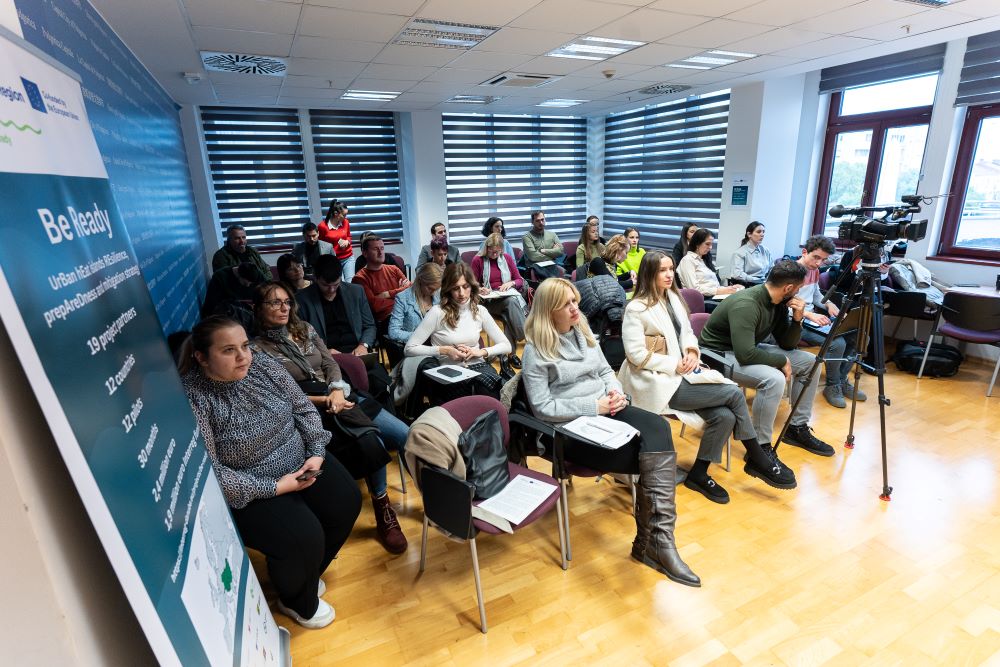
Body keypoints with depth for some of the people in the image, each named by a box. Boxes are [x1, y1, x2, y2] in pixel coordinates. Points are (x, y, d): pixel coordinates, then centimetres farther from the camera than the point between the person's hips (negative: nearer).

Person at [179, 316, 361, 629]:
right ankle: (298, 602, 16)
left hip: (300, 460, 6)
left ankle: (306, 574, 24)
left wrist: (317, 452, -10)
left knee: (346, 501, -6)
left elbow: (304, 408, 3)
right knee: (304, 538, -21)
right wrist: (274, 487, -22)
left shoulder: (264, 365, -6)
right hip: (249, 491, -5)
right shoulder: (191, 398, -22)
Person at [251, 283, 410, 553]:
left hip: (341, 396, 6)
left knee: (407, 436, -9)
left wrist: (337, 391, -10)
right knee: (371, 442, -30)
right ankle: (384, 513, -9)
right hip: (310, 412, -5)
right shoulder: (257, 348, 0)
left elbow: (330, 364, 11)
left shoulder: (305, 329, 15)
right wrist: (324, 400, -15)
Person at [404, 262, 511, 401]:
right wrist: (444, 350, -10)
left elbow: (506, 346, 11)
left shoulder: (480, 311, 9)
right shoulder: (437, 312, -3)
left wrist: (481, 352, -6)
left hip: (478, 367, 3)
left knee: (492, 383, -32)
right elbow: (409, 349, -3)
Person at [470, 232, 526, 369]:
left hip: (508, 295, 3)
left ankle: (511, 353, -28)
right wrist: (480, 290, -15)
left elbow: (520, 281, 15)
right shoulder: (478, 260, 4)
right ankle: (526, 336, -32)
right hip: (489, 300, -2)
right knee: (512, 302, -35)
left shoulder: (507, 258, 13)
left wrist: (511, 283, -6)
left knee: (508, 316, -34)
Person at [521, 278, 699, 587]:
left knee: (658, 428, -24)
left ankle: (657, 540, -24)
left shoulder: (583, 332, 12)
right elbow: (543, 408, -13)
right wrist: (594, 406, -17)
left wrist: (616, 391, -4)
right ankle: (655, 542, -2)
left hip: (607, 410, 6)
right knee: (654, 456, -21)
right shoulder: (536, 350, -9)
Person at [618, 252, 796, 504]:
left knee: (724, 416, -15)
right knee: (734, 393, -13)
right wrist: (675, 365, -16)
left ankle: (698, 473, 3)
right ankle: (758, 459, 7)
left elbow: (687, 333, 19)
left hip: (680, 375, 7)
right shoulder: (636, 309, -12)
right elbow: (636, 354, -17)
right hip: (659, 382, -7)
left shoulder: (673, 298, 12)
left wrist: (692, 352, -2)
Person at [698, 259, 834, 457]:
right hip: (719, 355, -9)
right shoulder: (745, 305, -28)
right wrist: (782, 361, -19)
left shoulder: (778, 303, 0)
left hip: (749, 349, 9)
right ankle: (760, 448, -16)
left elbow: (787, 345, 7)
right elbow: (745, 355, -35)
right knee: (773, 379, -32)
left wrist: (797, 320, -11)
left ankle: (797, 428, 16)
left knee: (810, 362, 4)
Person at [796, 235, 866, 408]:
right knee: (837, 343, -26)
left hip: (813, 319, 10)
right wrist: (810, 314, -34)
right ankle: (832, 387, -1)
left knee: (856, 334, 1)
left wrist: (829, 304, 4)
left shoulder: (814, 270, 11)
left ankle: (842, 381, 15)